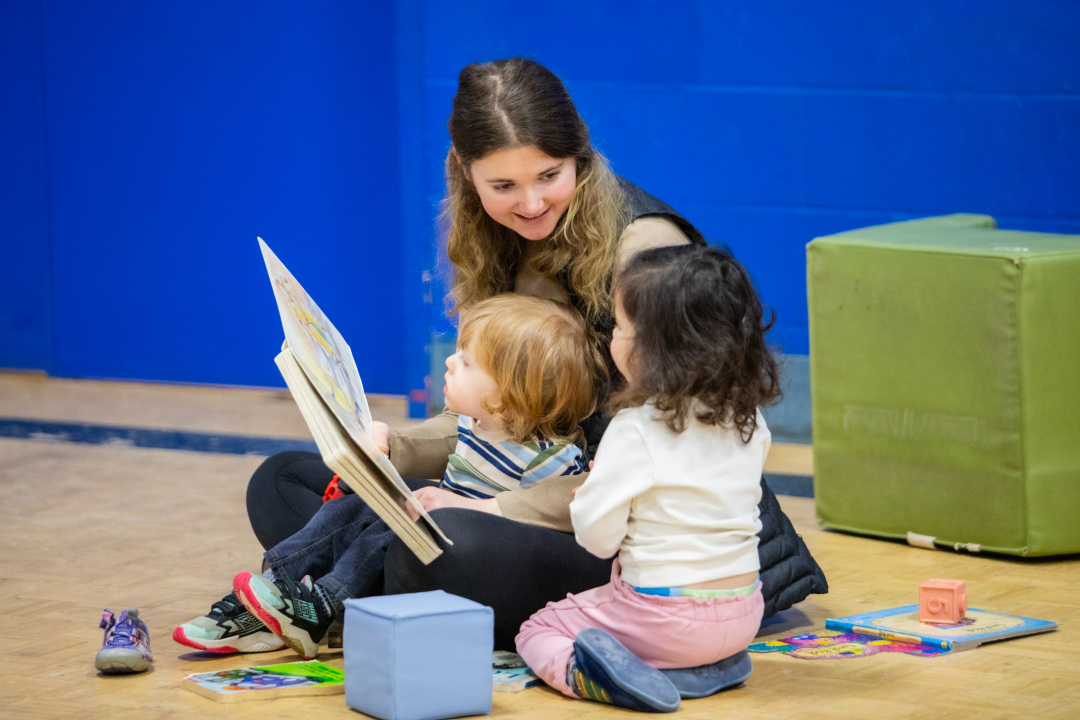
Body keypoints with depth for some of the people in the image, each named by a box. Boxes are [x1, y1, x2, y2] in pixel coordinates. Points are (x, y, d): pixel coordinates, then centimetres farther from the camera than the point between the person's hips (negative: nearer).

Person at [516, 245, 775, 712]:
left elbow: (596, 536, -15)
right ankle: (712, 663, 10)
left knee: (535, 632, 8)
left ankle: (579, 672, -22)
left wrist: (584, 498, 6)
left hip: (665, 616, -7)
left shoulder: (637, 430, -19)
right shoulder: (748, 421, 0)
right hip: (743, 614, 7)